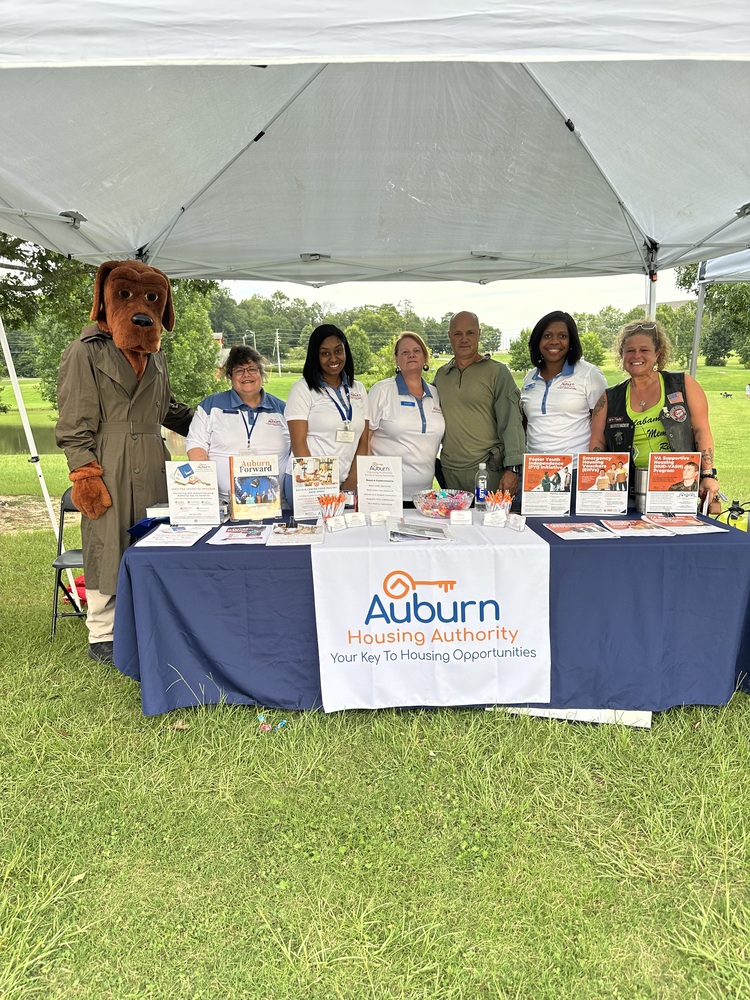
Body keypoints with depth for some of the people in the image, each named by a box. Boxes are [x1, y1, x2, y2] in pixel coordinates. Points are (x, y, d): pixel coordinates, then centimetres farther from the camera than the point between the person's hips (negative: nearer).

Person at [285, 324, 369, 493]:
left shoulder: (358, 390, 12)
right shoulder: (302, 389, 0)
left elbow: (363, 442, 8)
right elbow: (298, 443, -6)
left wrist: (352, 482, -4)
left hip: (345, 485, 3)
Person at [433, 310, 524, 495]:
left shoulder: (497, 372, -1)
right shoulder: (441, 375, 12)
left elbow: (511, 423, -7)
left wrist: (512, 468, -14)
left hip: (489, 471, -4)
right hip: (449, 471, 4)